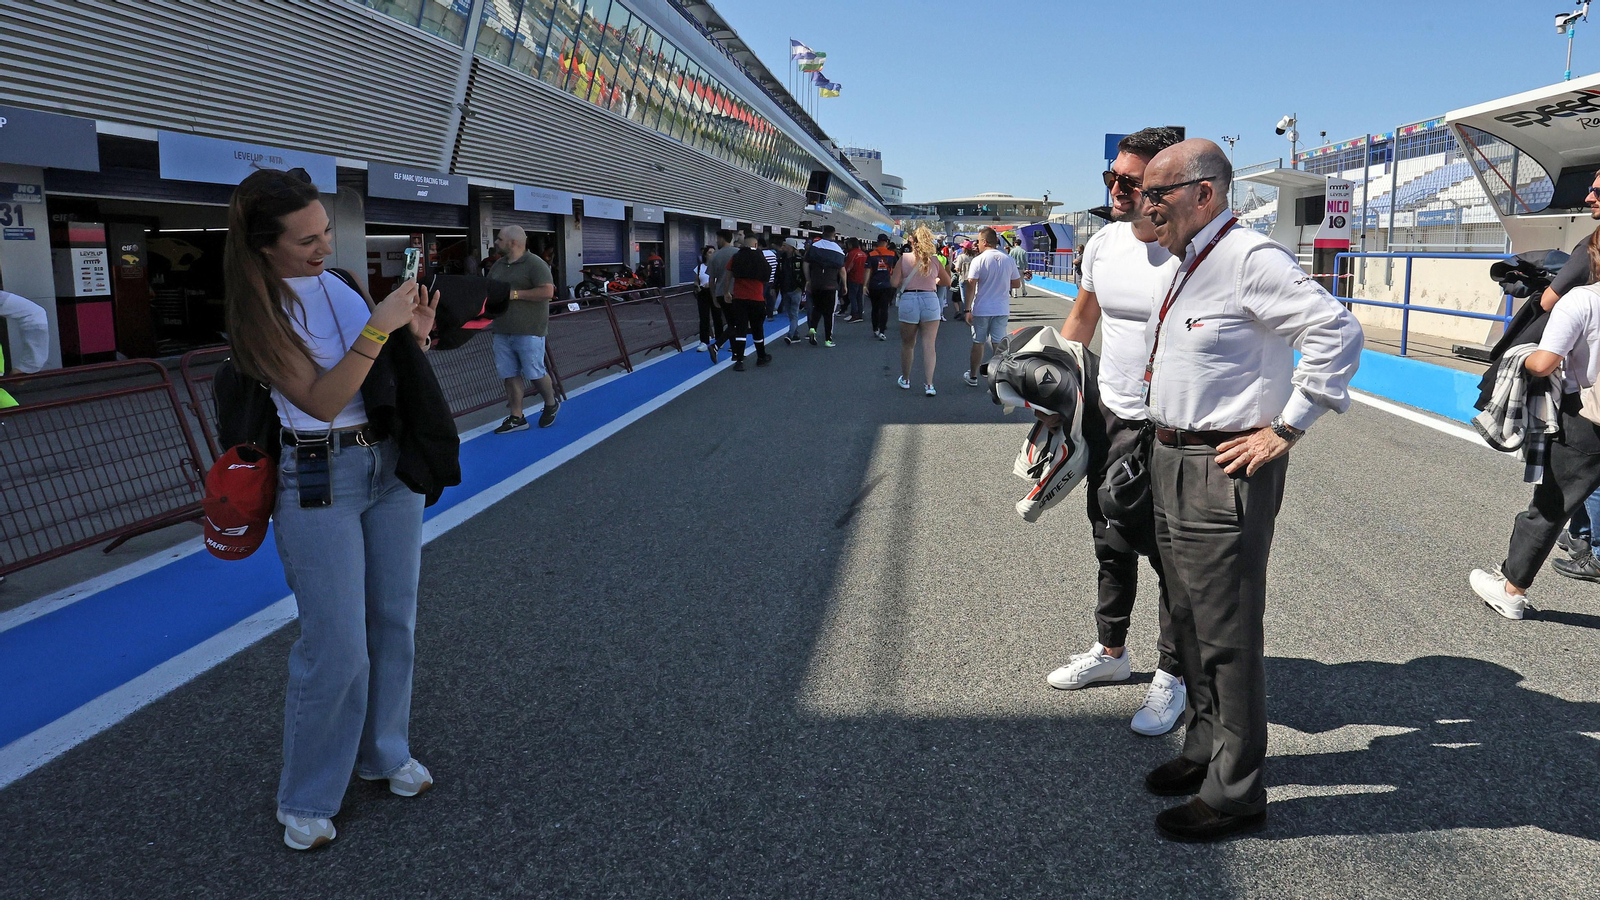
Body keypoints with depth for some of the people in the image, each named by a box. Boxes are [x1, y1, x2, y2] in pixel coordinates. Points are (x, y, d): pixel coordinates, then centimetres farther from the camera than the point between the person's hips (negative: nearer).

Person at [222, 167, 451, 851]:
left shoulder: (342, 281, 4)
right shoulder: (257, 309, -12)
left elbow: (389, 373, 14)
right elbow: (320, 399, -20)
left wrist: (414, 336, -7)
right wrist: (377, 327, -27)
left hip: (391, 462, 6)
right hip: (319, 479, -6)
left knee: (393, 622, 14)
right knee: (336, 647, -2)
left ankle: (385, 753, 34)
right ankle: (306, 799, 18)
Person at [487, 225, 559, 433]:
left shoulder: (534, 264, -9)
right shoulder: (498, 265, 15)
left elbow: (547, 291, -19)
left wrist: (516, 294, -18)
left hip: (528, 331, -7)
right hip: (502, 330, 7)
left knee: (534, 373, 0)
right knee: (510, 375, 7)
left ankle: (551, 404, 26)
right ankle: (516, 418, 13)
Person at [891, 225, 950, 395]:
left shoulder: (904, 258, -1)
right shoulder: (934, 260, 2)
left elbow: (895, 283, -6)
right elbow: (947, 282, 12)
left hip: (908, 300, 0)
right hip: (930, 300, 0)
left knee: (907, 344, 15)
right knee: (929, 345, 1)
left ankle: (905, 380, 28)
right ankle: (928, 384, -4)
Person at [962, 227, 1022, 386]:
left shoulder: (978, 260, -10)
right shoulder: (1008, 260, 2)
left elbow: (971, 285, -14)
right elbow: (1017, 283, 9)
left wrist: (968, 309, -10)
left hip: (981, 309, -2)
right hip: (1002, 309, 3)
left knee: (978, 343, 9)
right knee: (1000, 344, 6)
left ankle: (973, 376, 21)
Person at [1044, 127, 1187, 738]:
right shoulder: (1104, 242, 3)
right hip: (1107, 414, 7)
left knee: (1171, 554, 6)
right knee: (1110, 542, 19)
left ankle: (1172, 676, 24)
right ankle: (1111, 651, 39)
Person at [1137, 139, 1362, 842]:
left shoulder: (1250, 258, -16)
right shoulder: (1180, 264, 12)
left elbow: (1338, 333, -22)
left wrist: (1285, 429, -19)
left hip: (1225, 470, -10)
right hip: (1170, 460, 10)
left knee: (1226, 633, 1)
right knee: (1187, 619, 20)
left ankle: (1233, 793, 15)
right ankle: (1205, 750, 38)